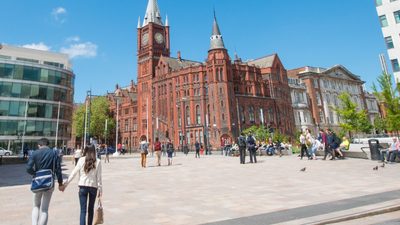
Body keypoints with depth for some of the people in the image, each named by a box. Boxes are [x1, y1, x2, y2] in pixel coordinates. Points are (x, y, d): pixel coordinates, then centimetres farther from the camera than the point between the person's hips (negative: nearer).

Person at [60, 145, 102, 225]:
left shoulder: (81, 160, -4)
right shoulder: (98, 161, -5)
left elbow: (73, 173, -3)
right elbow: (99, 177, -3)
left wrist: (65, 184, 5)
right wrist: (100, 189, 4)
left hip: (83, 186, 0)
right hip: (93, 186, 1)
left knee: (83, 210, 2)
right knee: (91, 209, 18)